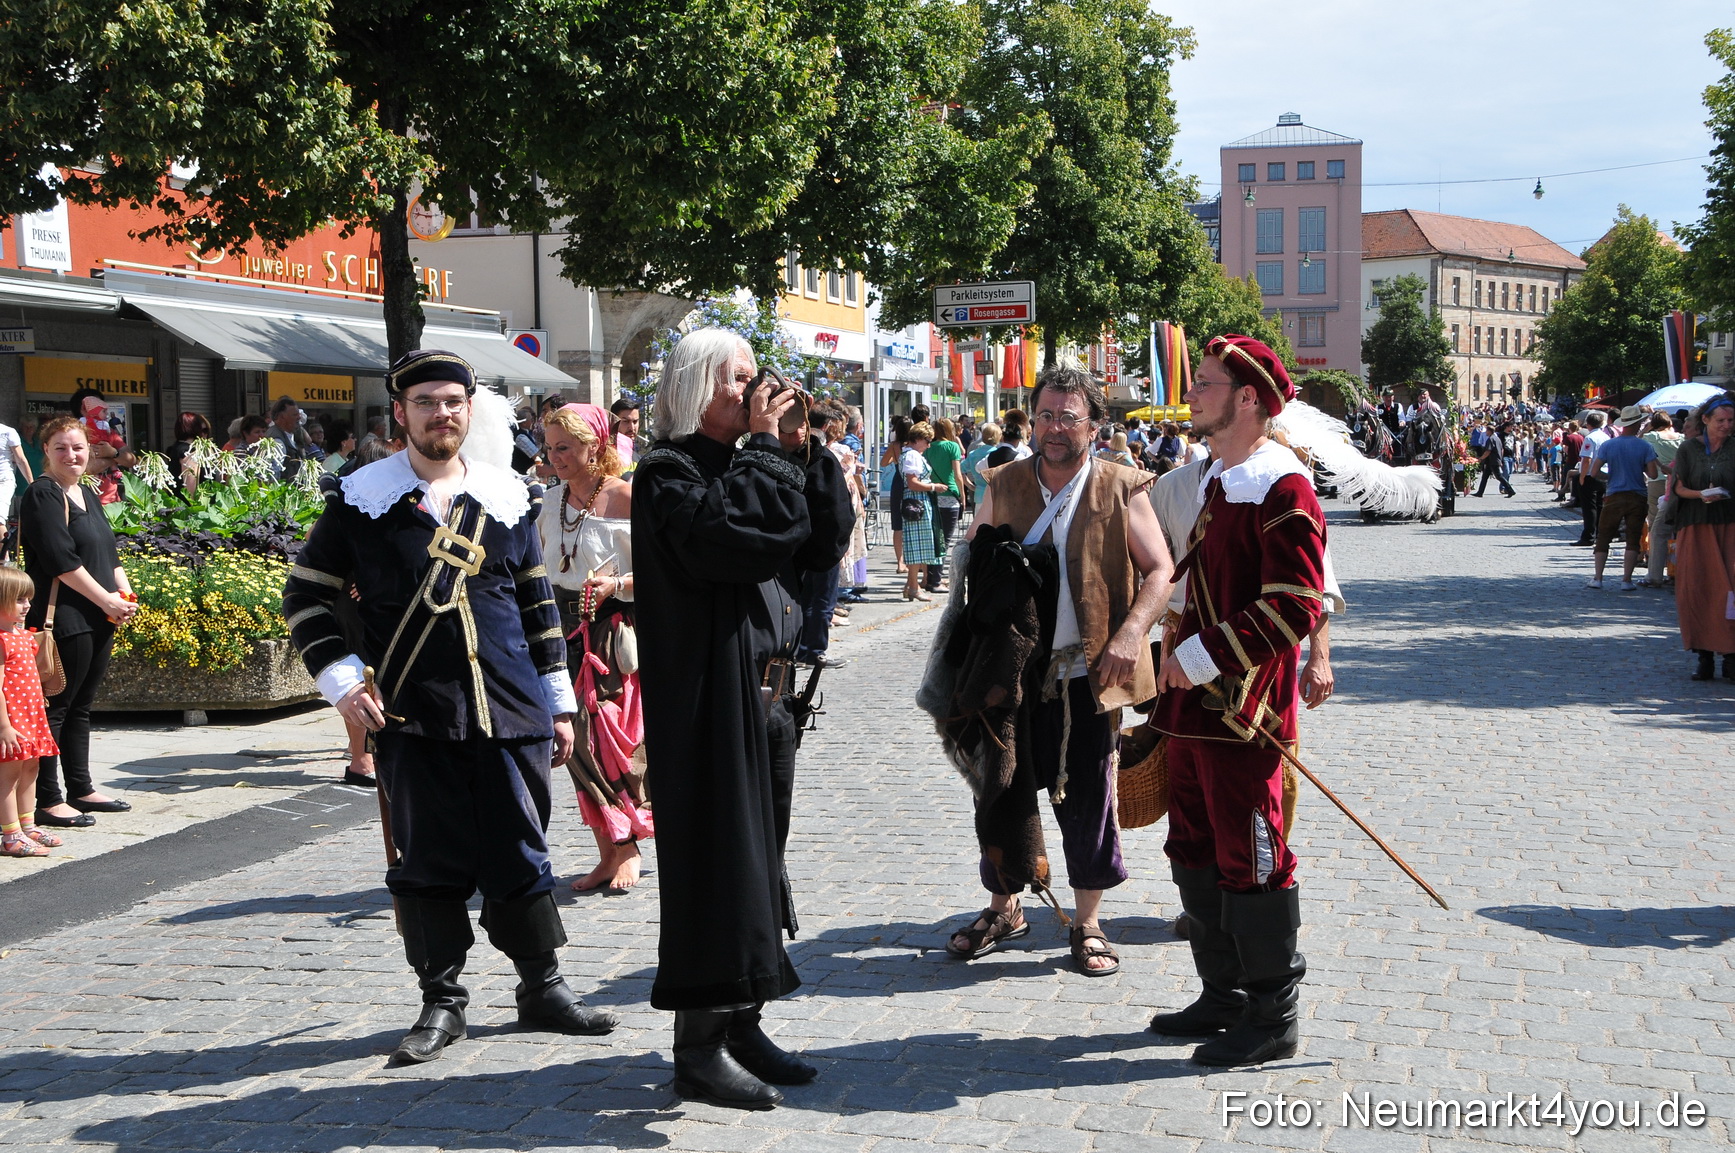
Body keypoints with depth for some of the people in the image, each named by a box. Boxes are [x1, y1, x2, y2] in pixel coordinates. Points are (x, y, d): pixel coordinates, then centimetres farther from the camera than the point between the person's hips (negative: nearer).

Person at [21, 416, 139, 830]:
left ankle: (81, 790, 22)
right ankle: (47, 800, -2)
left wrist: (125, 594, 3)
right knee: (54, 708, -5)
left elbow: (110, 552, 20)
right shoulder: (42, 494, -9)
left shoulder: (86, 494, 17)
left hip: (98, 620, 9)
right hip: (62, 620, -9)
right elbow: (61, 561, -17)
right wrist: (107, 600, -15)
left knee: (81, 705, 14)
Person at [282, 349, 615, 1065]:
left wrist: (558, 702, 13)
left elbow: (538, 604, 15)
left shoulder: (508, 497, 10)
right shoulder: (359, 498, 2)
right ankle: (441, 1001, 17)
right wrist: (341, 678, -6)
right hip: (411, 715, -2)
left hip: (510, 711, 2)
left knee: (521, 853, 6)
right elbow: (306, 597, 6)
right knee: (430, 863, 4)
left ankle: (542, 987, 20)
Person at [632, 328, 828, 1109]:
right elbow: (747, 534, -27)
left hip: (763, 692, 9)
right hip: (710, 700, -9)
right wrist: (766, 446, -17)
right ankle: (698, 1049, 3)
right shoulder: (669, 473, -10)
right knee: (717, 857, -6)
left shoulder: (737, 465, 17)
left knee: (757, 856, 13)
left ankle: (740, 1025, 23)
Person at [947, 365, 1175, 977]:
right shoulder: (1004, 485, 7)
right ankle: (1002, 908, 28)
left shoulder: (1122, 490, -1)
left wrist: (1129, 634, -16)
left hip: (1088, 677, -3)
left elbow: (1160, 569, -3)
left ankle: (1087, 926, 18)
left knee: (1087, 801, 5)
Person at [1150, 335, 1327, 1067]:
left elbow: (1295, 607, -23)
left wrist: (1205, 657, -20)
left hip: (1241, 707, -10)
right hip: (1195, 703, 10)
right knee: (1196, 854, 16)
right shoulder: (1216, 479, 14)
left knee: (1250, 861, -1)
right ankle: (1224, 996, 30)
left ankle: (1272, 1019, 12)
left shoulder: (1282, 487, -16)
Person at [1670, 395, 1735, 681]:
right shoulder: (1689, 448, 5)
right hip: (1695, 527, 1)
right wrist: (1701, 494, -13)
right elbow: (1679, 487, 5)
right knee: (1695, 590, -1)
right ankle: (1704, 656, 9)